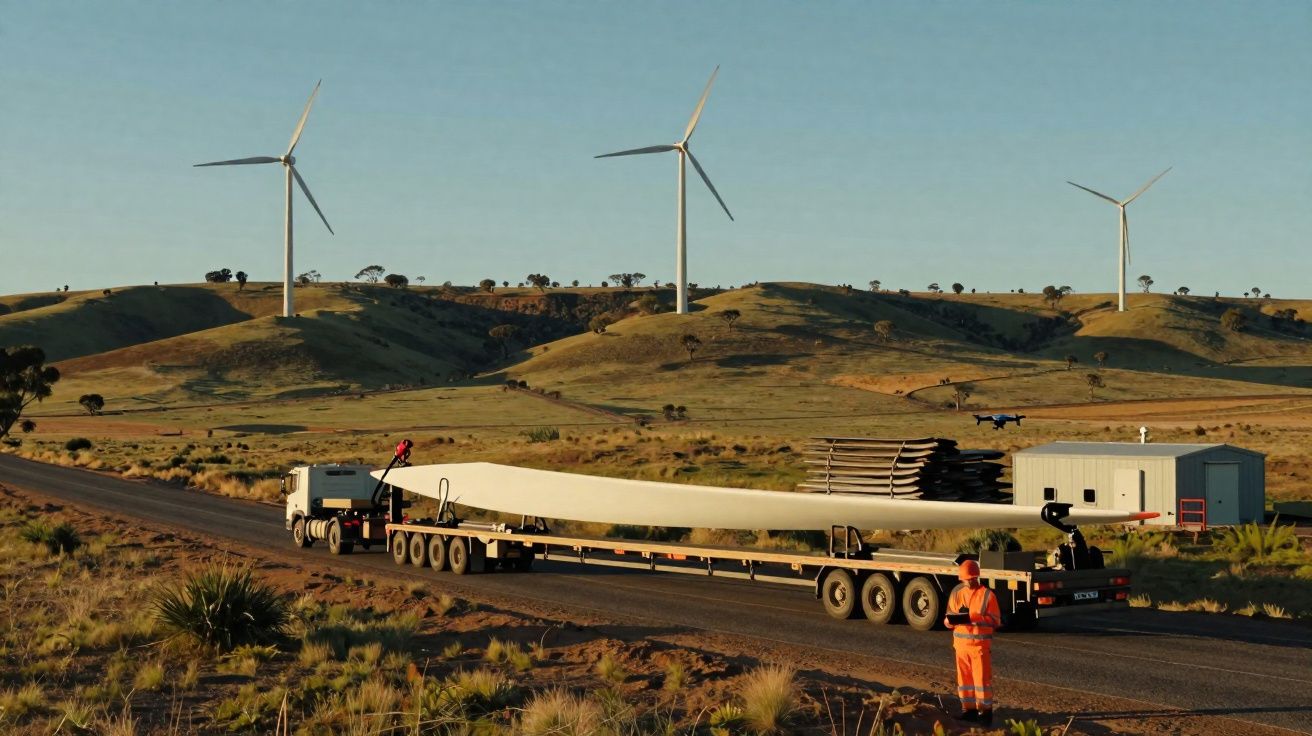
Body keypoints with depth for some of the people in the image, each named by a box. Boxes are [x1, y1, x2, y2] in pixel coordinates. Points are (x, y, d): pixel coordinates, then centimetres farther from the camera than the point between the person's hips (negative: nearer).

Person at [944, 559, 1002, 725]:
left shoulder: (987, 595, -6)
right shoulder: (956, 593, 7)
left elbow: (995, 621, -10)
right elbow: (948, 620, 9)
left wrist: (973, 617, -22)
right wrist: (953, 619, -15)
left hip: (980, 643, -4)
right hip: (961, 643, 4)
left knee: (982, 678, -3)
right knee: (964, 678, 8)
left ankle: (985, 710, 4)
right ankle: (969, 709, 16)